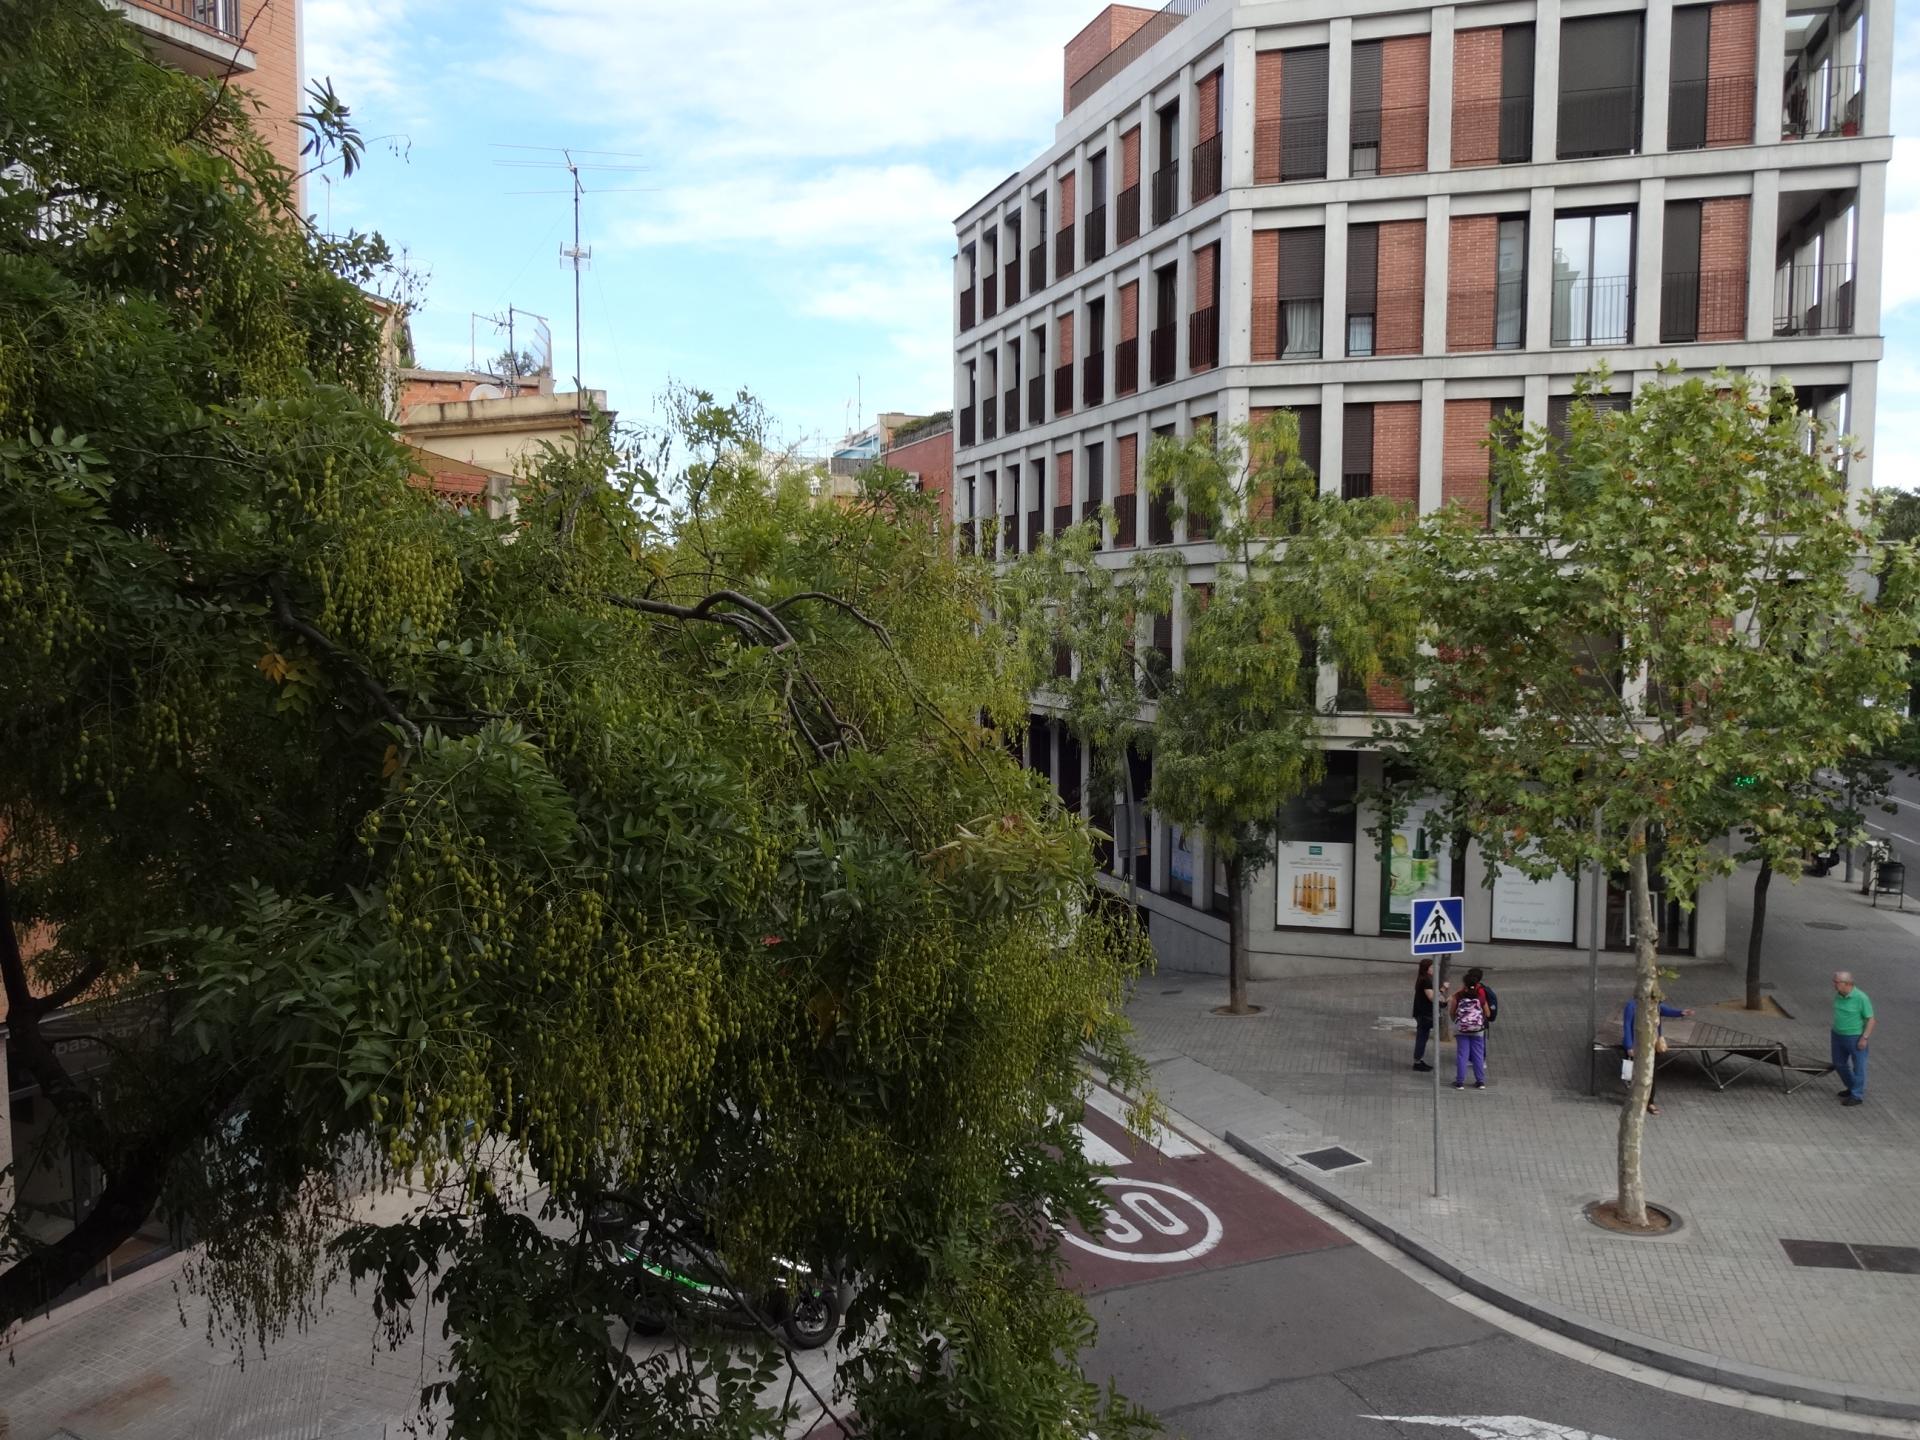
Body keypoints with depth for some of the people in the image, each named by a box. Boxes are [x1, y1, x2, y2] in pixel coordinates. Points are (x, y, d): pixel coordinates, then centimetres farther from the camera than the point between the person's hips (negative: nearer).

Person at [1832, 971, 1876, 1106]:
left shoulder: (1861, 997, -21)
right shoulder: (1838, 995, -1)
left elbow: (1871, 1019, -15)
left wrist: (1864, 1038, -18)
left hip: (1856, 1038, -7)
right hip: (1838, 1035, 7)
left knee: (1858, 1066, 7)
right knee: (1839, 1064, 17)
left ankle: (1857, 1096, 19)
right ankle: (1853, 1088, 37)